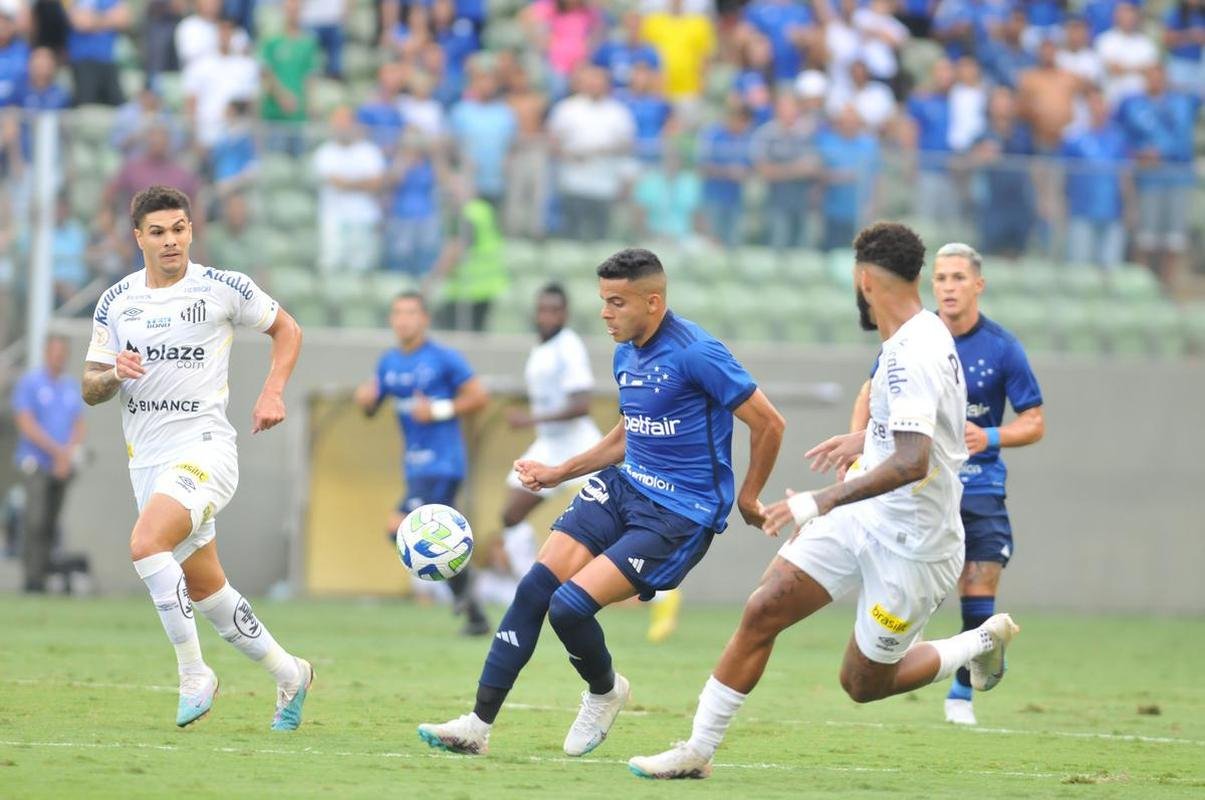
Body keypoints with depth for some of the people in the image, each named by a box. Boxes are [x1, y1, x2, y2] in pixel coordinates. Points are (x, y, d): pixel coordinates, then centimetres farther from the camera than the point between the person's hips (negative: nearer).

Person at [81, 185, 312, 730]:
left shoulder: (224, 289, -4)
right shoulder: (116, 302, 7)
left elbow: (286, 329, 11)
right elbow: (89, 391, 9)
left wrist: (272, 392, -3)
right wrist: (113, 374, -14)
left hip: (205, 446, -6)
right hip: (146, 456, 6)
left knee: (146, 543, -28)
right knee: (205, 588, 11)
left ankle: (193, 675, -18)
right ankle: (289, 675, 27)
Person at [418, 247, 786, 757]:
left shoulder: (696, 354, -18)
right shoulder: (625, 356, 9)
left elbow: (769, 424, -12)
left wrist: (747, 498, -1)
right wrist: (559, 473, 18)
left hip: (680, 516, -8)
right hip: (621, 486, 8)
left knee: (569, 606, -19)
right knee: (534, 587, -7)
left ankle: (605, 692, 13)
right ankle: (478, 724, -2)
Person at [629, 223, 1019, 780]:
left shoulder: (911, 356, -25)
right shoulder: (925, 335, 6)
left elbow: (912, 463, -35)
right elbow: (933, 420, 25)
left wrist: (822, 501, -36)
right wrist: (867, 439, 36)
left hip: (908, 546, -9)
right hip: (863, 522, 9)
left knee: (863, 685, 5)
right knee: (761, 613, -2)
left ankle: (981, 644, 24)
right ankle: (697, 751, 3)